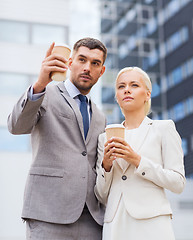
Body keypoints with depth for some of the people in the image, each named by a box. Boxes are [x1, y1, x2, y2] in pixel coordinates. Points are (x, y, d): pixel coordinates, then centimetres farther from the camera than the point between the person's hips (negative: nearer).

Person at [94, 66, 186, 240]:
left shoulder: (163, 128, 4)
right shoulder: (106, 136, 12)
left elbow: (178, 183, -3)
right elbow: (102, 197, 12)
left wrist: (138, 160, -12)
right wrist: (106, 165, -6)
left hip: (151, 224, -2)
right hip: (115, 224, 3)